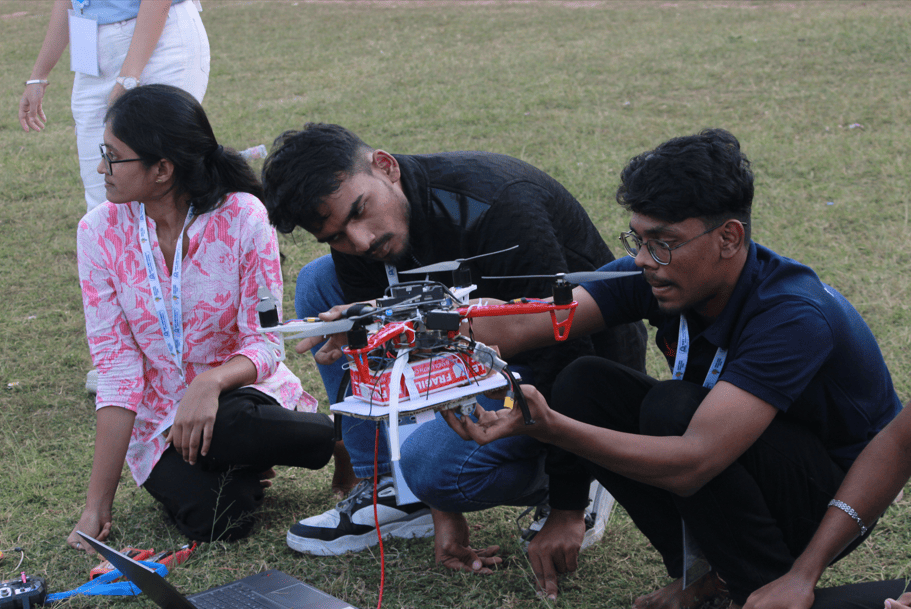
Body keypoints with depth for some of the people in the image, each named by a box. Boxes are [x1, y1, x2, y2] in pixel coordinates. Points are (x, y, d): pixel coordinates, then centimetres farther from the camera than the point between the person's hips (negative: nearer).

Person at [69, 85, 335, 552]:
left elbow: (265, 343, -13)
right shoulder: (100, 232, -9)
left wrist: (212, 382, -37)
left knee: (226, 424, -36)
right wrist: (97, 505, -15)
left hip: (242, 395, -1)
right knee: (212, 521, -27)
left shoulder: (242, 217, -16)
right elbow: (116, 366, -10)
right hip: (158, 419, 1)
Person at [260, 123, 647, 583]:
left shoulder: (493, 206, -33)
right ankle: (390, 490, 3)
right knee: (320, 284, -1)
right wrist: (444, 511, -7)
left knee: (428, 458, -32)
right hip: (490, 356, 8)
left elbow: (564, 348, -30)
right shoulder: (356, 237, -10)